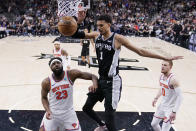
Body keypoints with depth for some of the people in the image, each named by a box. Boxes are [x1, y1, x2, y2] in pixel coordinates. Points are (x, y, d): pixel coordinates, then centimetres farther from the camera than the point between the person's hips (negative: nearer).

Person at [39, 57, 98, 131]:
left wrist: (94, 84, -34)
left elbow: (92, 76, -12)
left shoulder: (71, 75, -14)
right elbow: (44, 98, 4)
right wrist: (47, 110, -13)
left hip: (68, 112, 0)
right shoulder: (46, 82, -13)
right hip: (53, 113, 0)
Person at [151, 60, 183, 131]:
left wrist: (174, 112, -30)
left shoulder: (173, 80, -26)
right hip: (162, 106, 8)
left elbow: (180, 97, -27)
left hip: (170, 108, -8)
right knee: (154, 124, 18)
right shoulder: (161, 76, -1)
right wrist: (156, 98, 9)